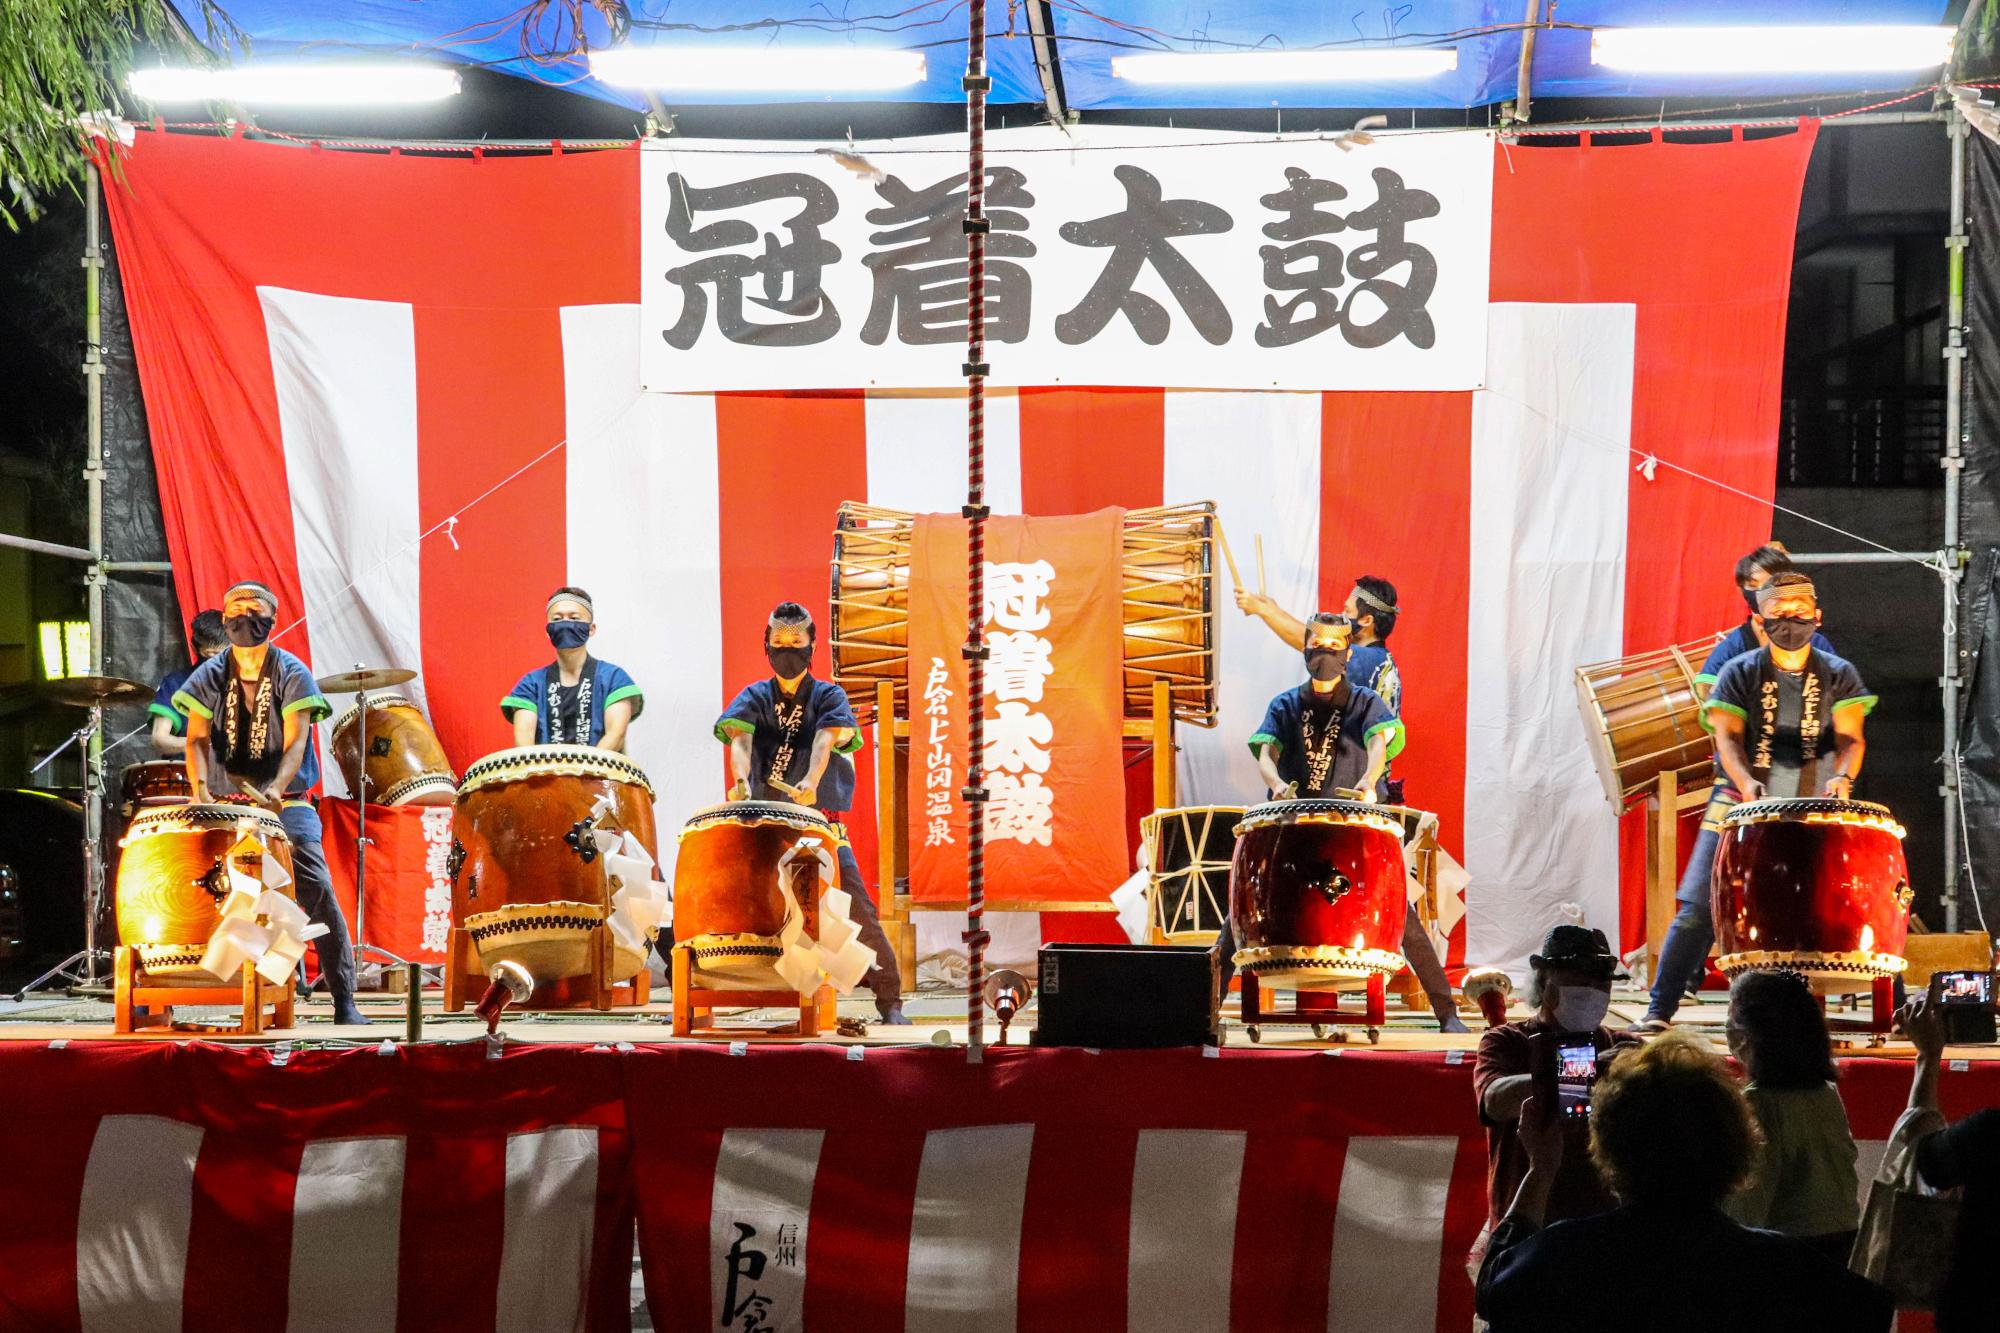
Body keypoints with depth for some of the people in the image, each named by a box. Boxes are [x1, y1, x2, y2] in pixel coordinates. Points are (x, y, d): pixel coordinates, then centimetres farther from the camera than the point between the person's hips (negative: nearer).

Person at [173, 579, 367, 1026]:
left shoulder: (293, 675, -5)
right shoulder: (210, 676, 2)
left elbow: (296, 742, -15)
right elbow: (197, 739, -8)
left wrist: (276, 788, -34)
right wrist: (199, 785, -28)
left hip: (284, 800, -2)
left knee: (316, 889, -17)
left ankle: (344, 1001, -14)